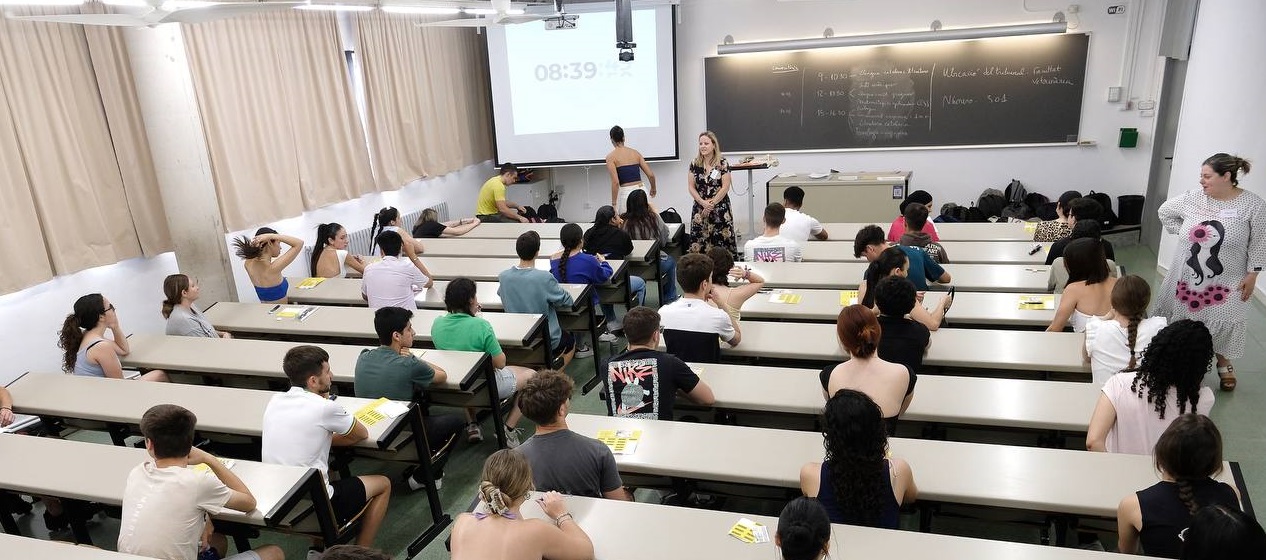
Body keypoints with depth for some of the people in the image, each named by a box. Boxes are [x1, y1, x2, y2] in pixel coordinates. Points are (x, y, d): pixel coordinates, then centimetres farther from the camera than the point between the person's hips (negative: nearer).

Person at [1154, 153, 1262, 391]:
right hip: (1186, 276, 2)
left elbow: (1258, 244, -8)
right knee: (1183, 320, 15)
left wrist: (1252, 275, -9)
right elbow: (1165, 211, 11)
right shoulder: (1192, 198, -7)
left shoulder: (1253, 205, -14)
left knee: (1223, 324, 7)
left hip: (1225, 282, -2)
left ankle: (1223, 363, 32)